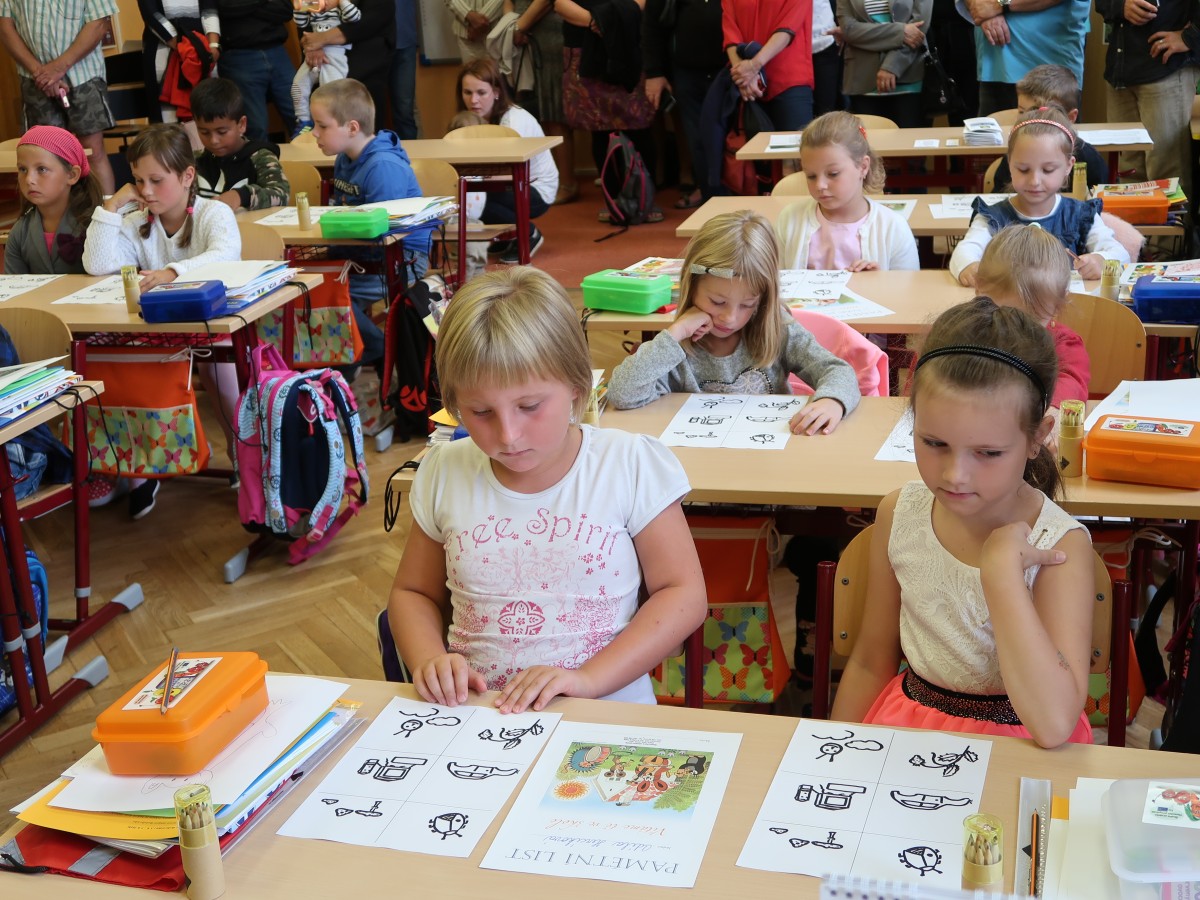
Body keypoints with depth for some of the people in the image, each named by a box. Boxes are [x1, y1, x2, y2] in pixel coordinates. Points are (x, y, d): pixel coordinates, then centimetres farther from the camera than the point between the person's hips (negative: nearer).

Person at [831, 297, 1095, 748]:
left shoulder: (1058, 547, -15)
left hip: (1016, 746, -3)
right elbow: (871, 662, 8)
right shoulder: (899, 513, -4)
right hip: (907, 720, 3)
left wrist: (1000, 567, -26)